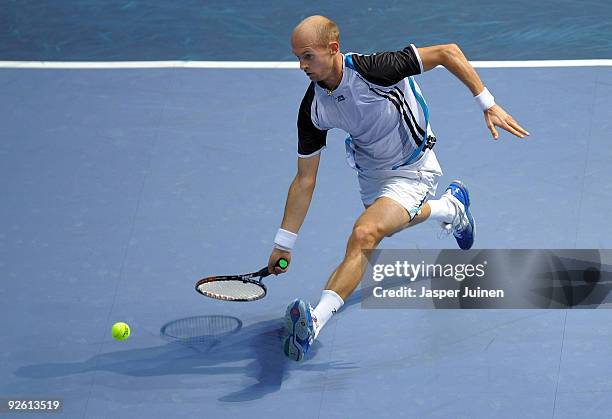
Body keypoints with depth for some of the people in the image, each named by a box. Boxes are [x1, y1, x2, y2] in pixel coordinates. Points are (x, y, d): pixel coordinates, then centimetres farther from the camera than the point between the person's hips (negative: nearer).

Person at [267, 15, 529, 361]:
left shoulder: (374, 69, -34)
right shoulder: (312, 108, -17)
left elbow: (448, 52, -24)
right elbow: (305, 180, -8)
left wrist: (488, 104, -22)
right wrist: (283, 244, -9)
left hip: (413, 171, -7)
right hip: (371, 172, 7)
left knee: (363, 235, -28)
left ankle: (315, 320, -37)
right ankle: (451, 207, 58)